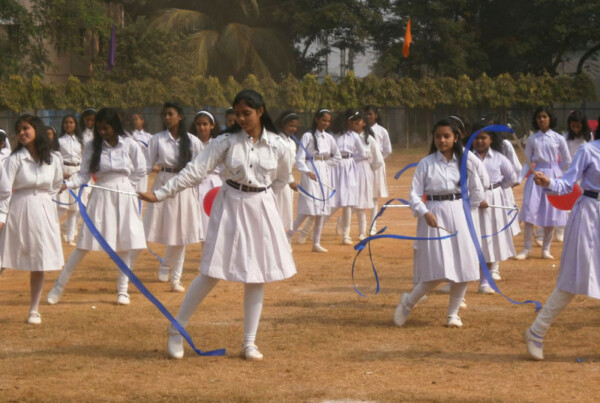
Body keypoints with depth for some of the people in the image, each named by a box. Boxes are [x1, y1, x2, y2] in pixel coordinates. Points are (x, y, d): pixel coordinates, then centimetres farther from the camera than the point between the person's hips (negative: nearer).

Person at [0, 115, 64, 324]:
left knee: (39, 263, 5)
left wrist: (42, 199, 10)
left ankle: (34, 310, 15)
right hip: (18, 212, -3)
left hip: (43, 213, 3)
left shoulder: (52, 160, 3)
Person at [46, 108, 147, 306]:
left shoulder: (129, 145, -3)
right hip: (101, 196, 0)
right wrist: (68, 184, -18)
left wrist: (122, 185, 0)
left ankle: (122, 289, 17)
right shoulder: (93, 147, 0)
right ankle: (59, 286, 5)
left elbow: (140, 171, 5)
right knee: (84, 244, -2)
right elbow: (84, 174, -2)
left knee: (125, 244, 3)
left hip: (124, 197, 0)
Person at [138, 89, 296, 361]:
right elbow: (195, 170, -13)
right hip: (230, 208, -2)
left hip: (262, 210, 2)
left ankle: (249, 343, 14)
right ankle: (176, 330, 9)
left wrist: (258, 195, 8)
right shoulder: (227, 141, -9)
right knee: (212, 274, -3)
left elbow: (282, 179, 15)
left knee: (257, 277, 5)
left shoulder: (276, 145, -3)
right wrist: (160, 194, -20)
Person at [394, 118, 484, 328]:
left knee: (464, 269, 1)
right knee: (438, 271, -11)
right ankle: (407, 302, 11)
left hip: (458, 214, 4)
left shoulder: (463, 162, 3)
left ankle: (453, 314, 18)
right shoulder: (426, 163, -4)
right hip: (433, 214, -4)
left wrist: (467, 210, 12)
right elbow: (414, 194, -6)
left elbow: (477, 191, 14)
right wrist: (425, 213, -20)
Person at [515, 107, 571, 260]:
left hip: (553, 176, 0)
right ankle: (526, 248, 1)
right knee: (530, 212, -7)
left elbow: (567, 161, 9)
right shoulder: (532, 139, 3)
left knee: (551, 214, 2)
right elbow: (527, 162, 5)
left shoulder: (558, 139, 0)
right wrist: (519, 178, -5)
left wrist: (556, 173, 7)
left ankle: (546, 249, 13)